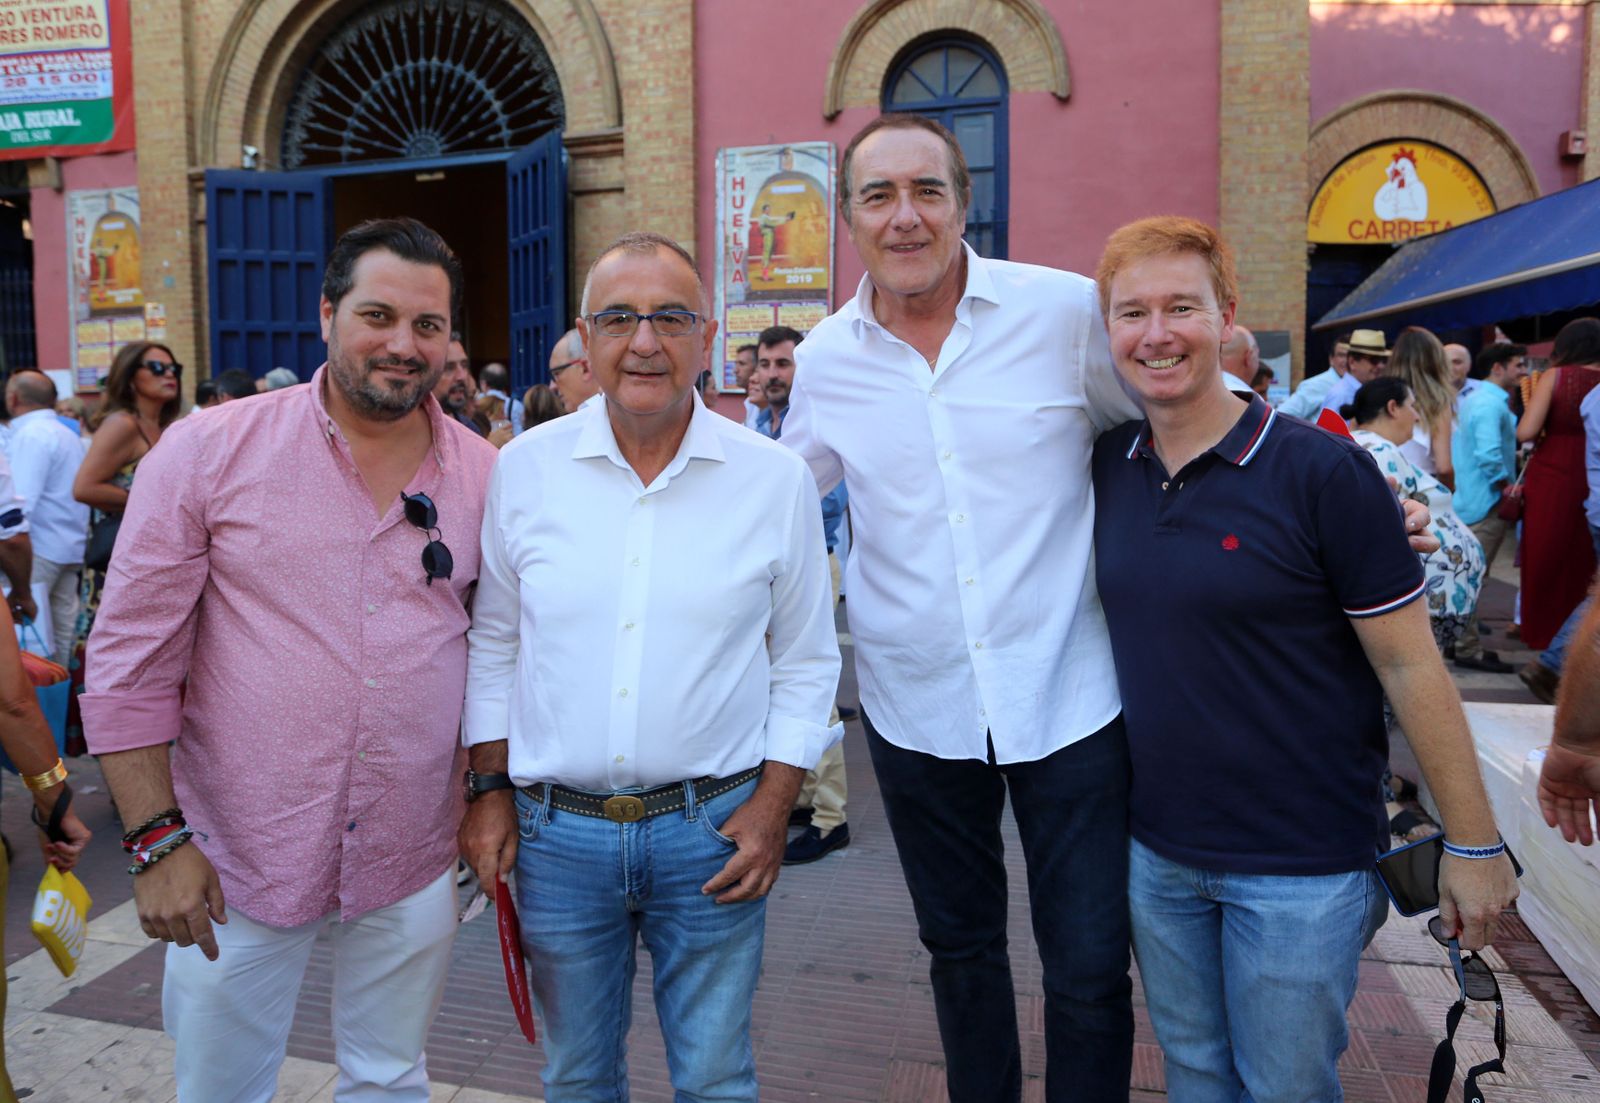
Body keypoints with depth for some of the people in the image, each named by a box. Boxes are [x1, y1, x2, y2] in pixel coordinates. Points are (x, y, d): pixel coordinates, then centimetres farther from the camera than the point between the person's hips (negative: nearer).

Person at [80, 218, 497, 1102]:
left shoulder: (485, 475, -1)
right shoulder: (208, 453, -9)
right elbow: (130, 662, -7)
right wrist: (157, 838, -10)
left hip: (412, 861, 2)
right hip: (236, 861, -2)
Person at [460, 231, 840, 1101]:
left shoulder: (776, 480, -5)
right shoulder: (523, 468, -2)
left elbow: (804, 662, 1)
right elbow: (492, 643, 7)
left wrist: (773, 805, -5)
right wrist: (488, 790, 4)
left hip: (711, 832, -1)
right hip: (555, 832, 2)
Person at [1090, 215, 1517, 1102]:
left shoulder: (1322, 472, -16)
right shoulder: (1106, 464, -2)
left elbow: (1411, 670, -11)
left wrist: (1474, 844, -7)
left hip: (1299, 868, -4)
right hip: (1154, 851, 4)